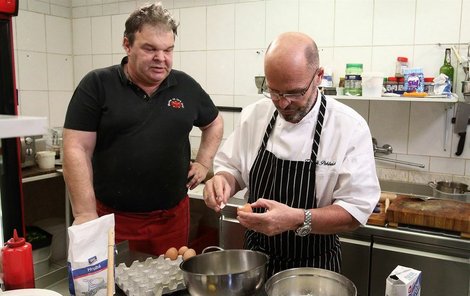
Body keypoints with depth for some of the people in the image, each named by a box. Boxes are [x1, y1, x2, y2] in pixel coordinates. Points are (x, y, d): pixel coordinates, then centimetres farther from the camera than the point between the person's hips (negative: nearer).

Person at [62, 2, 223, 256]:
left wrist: (204, 163, 9)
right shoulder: (97, 85, -5)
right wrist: (85, 214, -13)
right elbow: (76, 150, -9)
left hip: (172, 216, 3)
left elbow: (214, 123, 21)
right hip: (111, 217, -2)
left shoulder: (186, 86, 5)